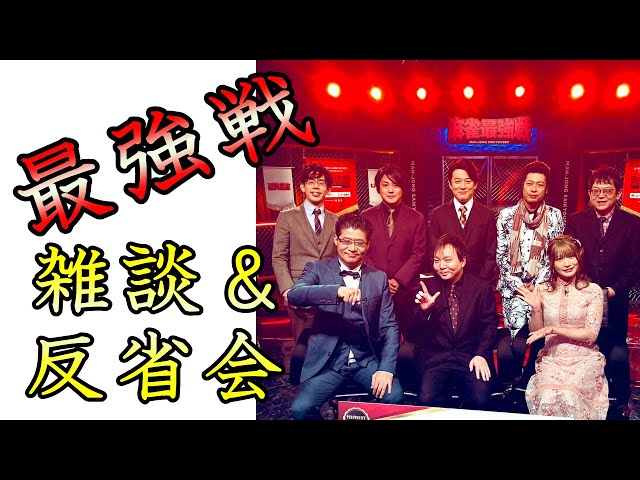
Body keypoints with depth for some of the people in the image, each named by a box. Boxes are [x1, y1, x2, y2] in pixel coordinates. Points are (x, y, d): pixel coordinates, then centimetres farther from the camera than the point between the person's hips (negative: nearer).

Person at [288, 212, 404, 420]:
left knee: (394, 396, -24)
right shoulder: (318, 269, 2)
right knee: (301, 408, -22)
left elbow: (389, 326, 5)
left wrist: (386, 369, -10)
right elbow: (294, 294, -18)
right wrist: (337, 291, -34)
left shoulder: (379, 278, 8)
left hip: (367, 359, 2)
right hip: (327, 360, -1)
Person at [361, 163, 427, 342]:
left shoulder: (416, 218, 6)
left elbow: (419, 254, 1)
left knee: (408, 338, 2)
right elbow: (362, 253, 3)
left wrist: (398, 280, -10)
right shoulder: (366, 217, 7)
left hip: (406, 291, 0)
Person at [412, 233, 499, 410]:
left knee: (480, 399, -25)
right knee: (427, 399, -24)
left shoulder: (482, 287, 6)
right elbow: (417, 330, 6)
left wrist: (481, 355, -9)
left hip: (471, 357, 0)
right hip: (435, 357, 1)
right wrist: (424, 309, -15)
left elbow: (490, 324, 5)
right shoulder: (428, 287, 8)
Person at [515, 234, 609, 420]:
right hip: (551, 357, 1)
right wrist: (536, 309, -10)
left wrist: (554, 329, -14)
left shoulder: (593, 291, -1)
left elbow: (591, 334, -6)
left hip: (584, 358, -1)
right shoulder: (542, 290, 5)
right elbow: (535, 332, 8)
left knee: (569, 396, -30)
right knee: (548, 397, -28)